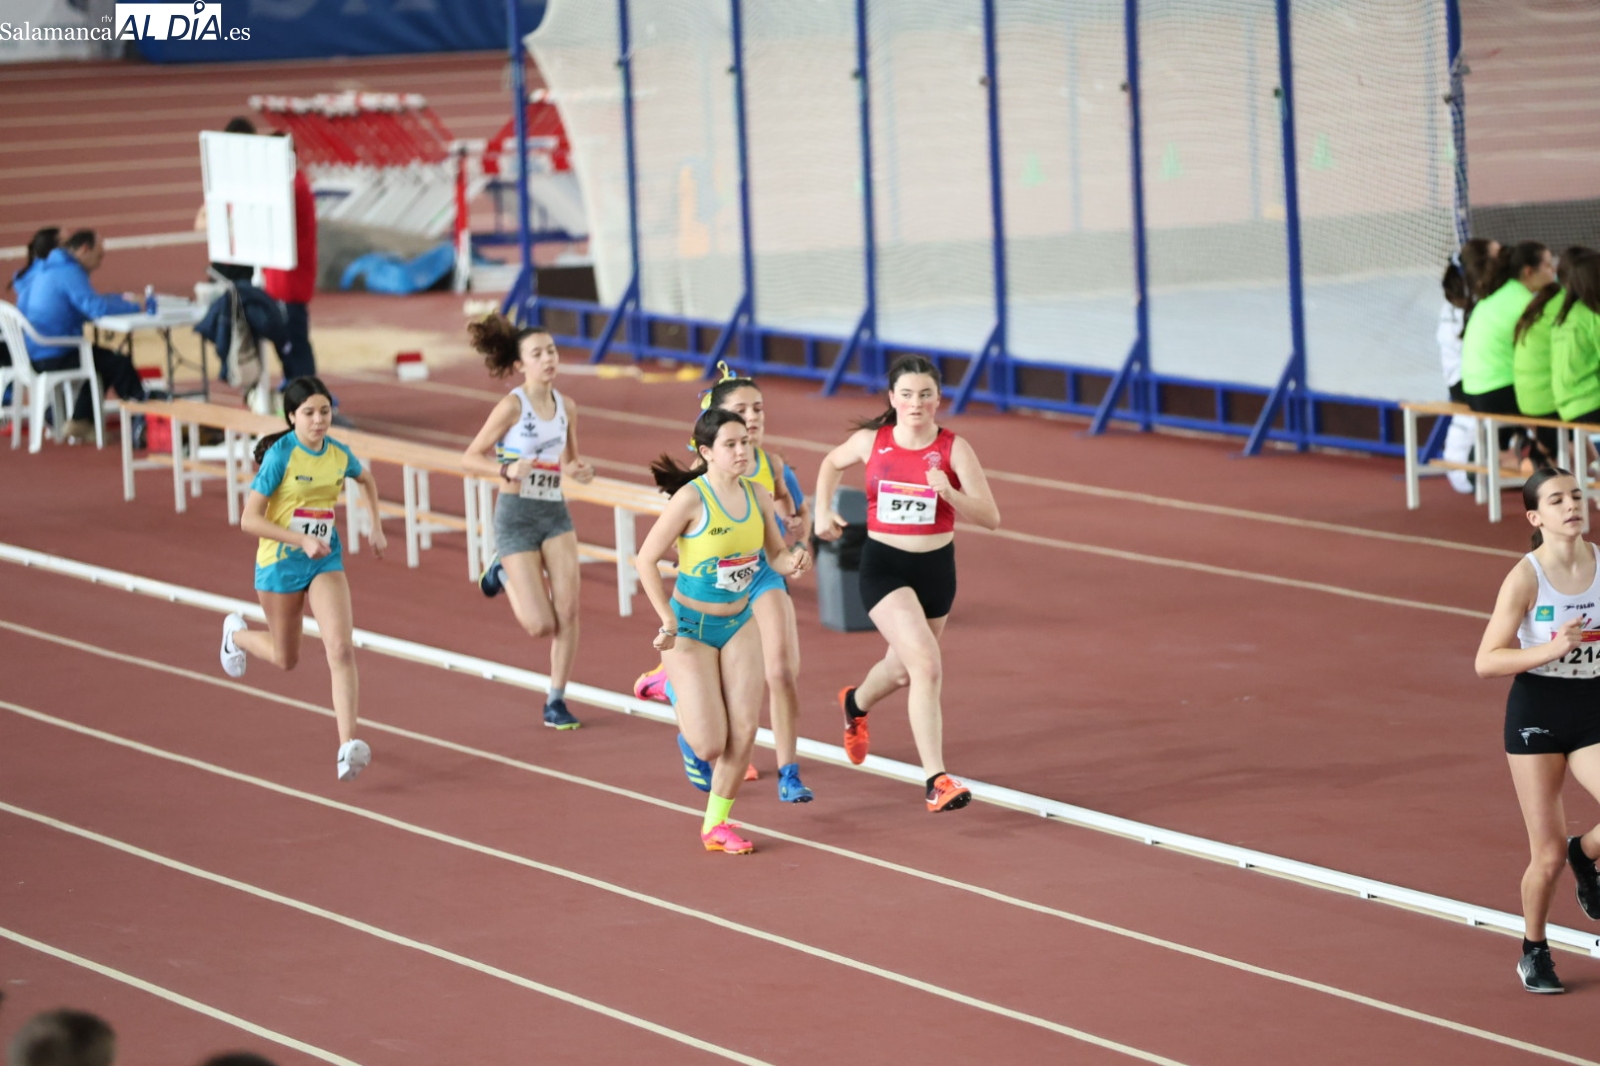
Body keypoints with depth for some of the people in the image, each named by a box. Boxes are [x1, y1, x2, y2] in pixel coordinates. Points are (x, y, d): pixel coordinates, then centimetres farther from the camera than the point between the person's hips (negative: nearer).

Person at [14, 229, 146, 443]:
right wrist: (134, 307, -16)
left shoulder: (45, 269, 13)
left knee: (101, 358, 25)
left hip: (33, 353, 10)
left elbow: (86, 302, 24)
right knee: (120, 364, -3)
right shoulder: (69, 273, -18)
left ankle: (81, 422, 23)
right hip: (53, 358, -10)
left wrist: (120, 299, 12)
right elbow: (97, 308, -30)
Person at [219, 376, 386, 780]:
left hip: (326, 562, 3)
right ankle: (236, 633, 50)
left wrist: (377, 528, 16)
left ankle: (348, 746, -22)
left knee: (341, 649, -17)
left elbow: (366, 479, 23)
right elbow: (249, 520, -19)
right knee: (286, 658, 16)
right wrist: (302, 540, -27)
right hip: (280, 562, -3)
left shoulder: (339, 454, -2)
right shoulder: (280, 456, -17)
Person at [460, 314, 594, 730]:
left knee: (568, 609, -6)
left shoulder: (566, 406, 4)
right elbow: (470, 457, -9)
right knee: (541, 624, -6)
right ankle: (505, 574, 24)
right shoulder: (512, 406, -12)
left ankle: (556, 700, 8)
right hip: (517, 514, -5)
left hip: (556, 513, 5)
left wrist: (579, 472, -4)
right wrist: (507, 469, -26)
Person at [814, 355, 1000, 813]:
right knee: (926, 664, -22)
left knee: (903, 669, 23)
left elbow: (991, 517, -13)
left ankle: (856, 704, 60)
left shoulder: (954, 449, -9)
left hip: (936, 568, 3)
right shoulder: (871, 441, -5)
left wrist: (950, 493, -30)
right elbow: (831, 464, 18)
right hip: (883, 566, -3)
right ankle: (937, 781, -23)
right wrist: (823, 510, 4)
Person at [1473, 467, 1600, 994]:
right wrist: (1550, 650, -27)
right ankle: (1533, 951, 26)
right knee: (1548, 856, 1)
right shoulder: (1525, 578, -14)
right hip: (1536, 714, -3)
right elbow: (1486, 662, -15)